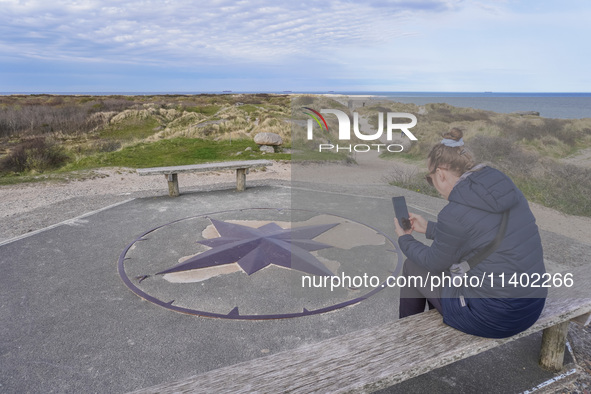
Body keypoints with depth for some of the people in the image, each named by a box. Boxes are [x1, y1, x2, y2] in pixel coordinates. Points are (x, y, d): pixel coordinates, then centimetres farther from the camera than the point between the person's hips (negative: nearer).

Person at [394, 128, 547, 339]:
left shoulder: (454, 213, -22)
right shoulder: (506, 188, 1)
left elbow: (435, 262, -4)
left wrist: (404, 240, 14)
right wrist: (428, 228, 24)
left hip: (491, 317, -7)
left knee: (413, 267, 14)